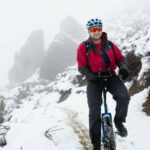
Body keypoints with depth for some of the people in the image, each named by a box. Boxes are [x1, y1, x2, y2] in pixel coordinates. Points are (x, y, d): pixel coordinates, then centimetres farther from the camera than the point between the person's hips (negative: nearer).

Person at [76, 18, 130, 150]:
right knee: (94, 111, -12)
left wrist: (123, 68, -15)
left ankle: (119, 121, 2)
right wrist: (92, 76, -22)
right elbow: (82, 67, -6)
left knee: (124, 96, -27)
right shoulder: (83, 47, -4)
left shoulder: (110, 45, 5)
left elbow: (120, 58, 8)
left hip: (110, 76, 2)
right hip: (94, 80, -2)